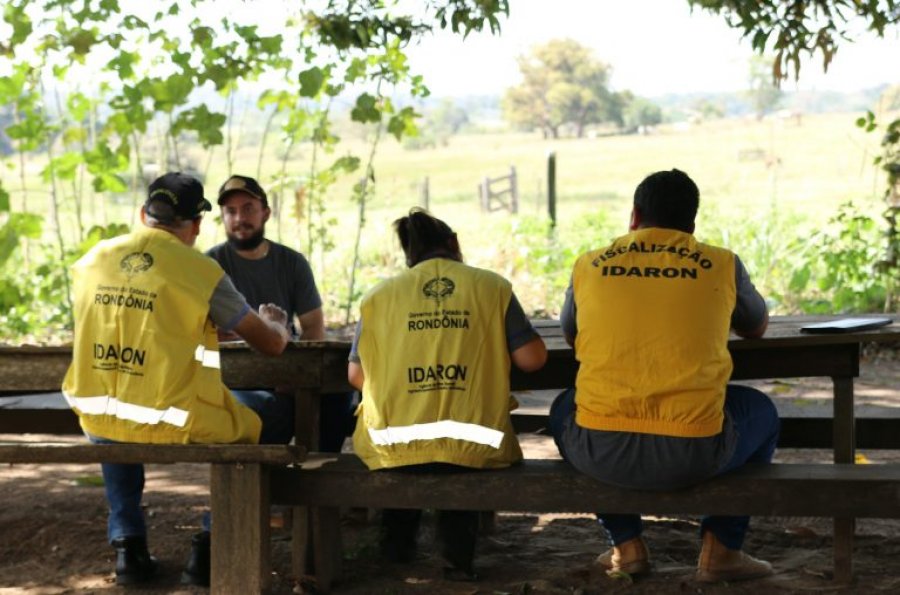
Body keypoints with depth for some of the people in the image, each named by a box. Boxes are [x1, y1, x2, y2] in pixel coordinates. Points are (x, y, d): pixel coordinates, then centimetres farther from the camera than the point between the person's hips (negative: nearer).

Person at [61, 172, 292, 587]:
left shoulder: (91, 261, 4)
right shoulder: (201, 272, -10)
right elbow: (272, 344, -4)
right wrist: (275, 323, 22)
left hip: (96, 420, 5)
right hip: (174, 425, -5)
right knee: (263, 416, 20)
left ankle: (128, 545, 29)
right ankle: (209, 548, 16)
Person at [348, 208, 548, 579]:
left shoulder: (379, 296, 5)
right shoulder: (492, 287, 3)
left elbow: (356, 374, 7)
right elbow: (532, 358, 0)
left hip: (394, 450, 1)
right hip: (472, 449, -1)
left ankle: (398, 543, 42)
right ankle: (458, 552, 27)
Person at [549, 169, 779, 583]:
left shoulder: (589, 265, 10)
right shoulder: (722, 265, 7)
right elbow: (757, 328, 27)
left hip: (599, 454, 1)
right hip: (693, 454, -1)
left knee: (565, 408, 37)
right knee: (760, 411, 30)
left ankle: (626, 545, 31)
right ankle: (720, 550, 24)